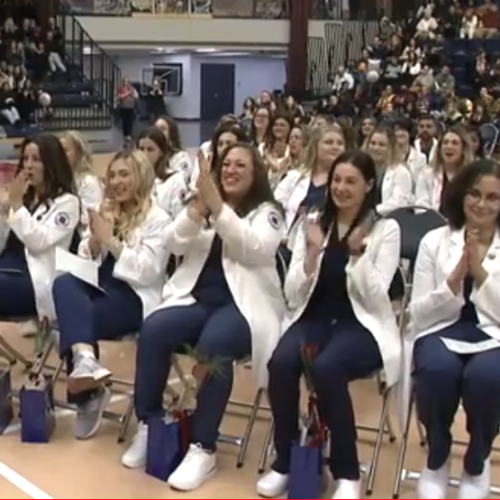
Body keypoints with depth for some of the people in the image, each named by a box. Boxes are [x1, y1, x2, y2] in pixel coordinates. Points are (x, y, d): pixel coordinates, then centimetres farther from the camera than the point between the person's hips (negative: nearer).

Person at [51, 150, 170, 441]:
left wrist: (111, 241, -13)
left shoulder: (157, 219, 0)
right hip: (99, 288, 6)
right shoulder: (105, 213, 19)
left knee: (71, 320, -30)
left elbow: (148, 271, -11)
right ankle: (85, 358, -43)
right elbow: (85, 261, 17)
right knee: (64, 283, -30)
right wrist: (95, 238, -3)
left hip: (132, 297, -5)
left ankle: (89, 396, -19)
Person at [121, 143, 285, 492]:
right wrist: (198, 208, -11)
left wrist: (219, 208, -20)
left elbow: (255, 249, -14)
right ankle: (149, 424, -9)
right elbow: (175, 244, 4)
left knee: (213, 344, -35)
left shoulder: (267, 212, 6)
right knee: (152, 330, -26)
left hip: (244, 304, -4)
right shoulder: (201, 205, 18)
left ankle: (204, 447, -25)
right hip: (197, 298, 4)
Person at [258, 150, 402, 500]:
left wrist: (357, 253, -21)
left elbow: (374, 298, -10)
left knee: (326, 367, -35)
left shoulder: (386, 230, 0)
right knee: (281, 363, -30)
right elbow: (292, 295, 2)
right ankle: (285, 462, -9)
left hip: (362, 326, -3)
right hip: (313, 319, 3)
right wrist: (313, 252, -12)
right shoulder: (312, 225, 9)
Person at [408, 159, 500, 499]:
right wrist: (455, 279, -11)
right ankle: (437, 459, -5)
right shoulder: (435, 241, 8)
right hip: (442, 332, 1)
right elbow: (418, 313, 3)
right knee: (438, 369, -36)